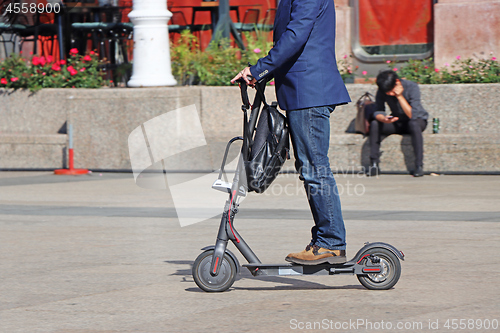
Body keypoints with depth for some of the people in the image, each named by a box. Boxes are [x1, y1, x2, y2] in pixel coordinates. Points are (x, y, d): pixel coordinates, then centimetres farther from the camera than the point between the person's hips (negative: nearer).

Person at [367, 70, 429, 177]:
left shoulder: (412, 87, -24)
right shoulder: (381, 91, -13)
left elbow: (412, 115, -29)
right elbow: (377, 112, -14)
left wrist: (400, 96, -34)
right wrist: (383, 119, -37)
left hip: (418, 120, -3)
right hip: (397, 122, 3)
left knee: (414, 124, -39)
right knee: (374, 124, -24)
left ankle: (419, 166, -37)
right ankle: (374, 164, -21)